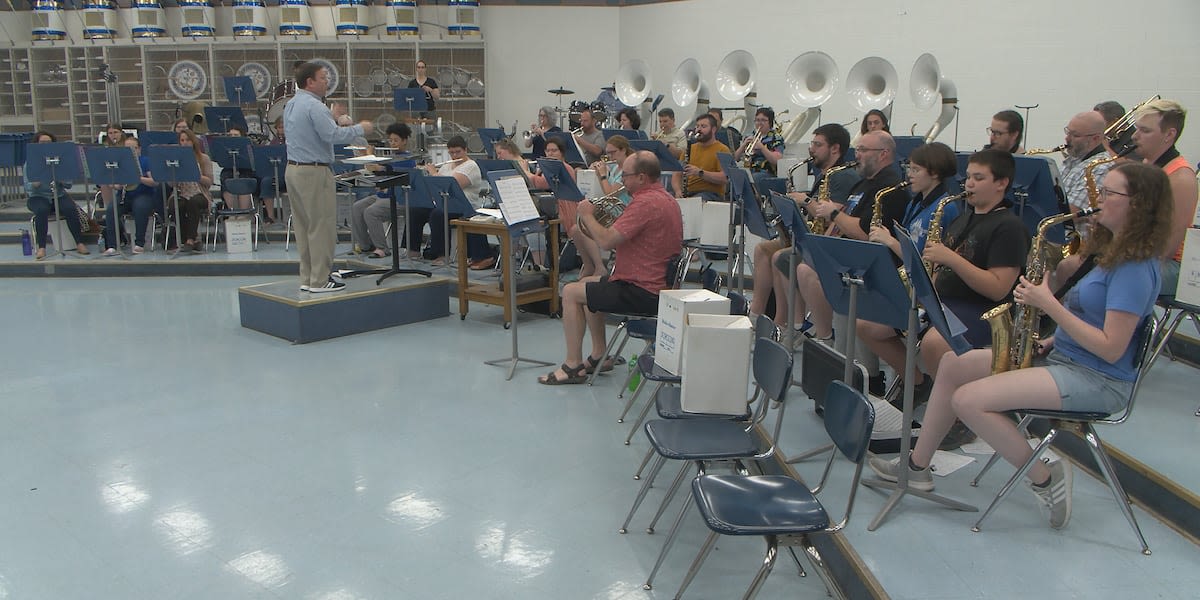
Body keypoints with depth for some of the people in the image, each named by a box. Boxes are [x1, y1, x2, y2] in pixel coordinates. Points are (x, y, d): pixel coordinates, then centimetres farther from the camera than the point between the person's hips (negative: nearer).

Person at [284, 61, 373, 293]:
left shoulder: (291, 105, 14)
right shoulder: (314, 107, -16)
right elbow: (333, 135, -22)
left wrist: (332, 119, 19)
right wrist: (360, 129, -10)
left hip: (293, 169, 10)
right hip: (314, 172, -10)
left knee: (303, 226, 13)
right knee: (321, 226, -3)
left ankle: (307, 277, 18)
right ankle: (319, 280, 0)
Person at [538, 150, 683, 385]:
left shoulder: (645, 203, -23)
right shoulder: (665, 198, 11)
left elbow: (606, 241, -25)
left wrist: (587, 215, -8)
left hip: (642, 291, -11)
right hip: (658, 281, 11)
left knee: (570, 293, -3)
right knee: (586, 284, 25)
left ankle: (573, 366, 3)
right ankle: (599, 356, 27)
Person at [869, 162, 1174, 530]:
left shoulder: (1136, 268, -19)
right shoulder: (1116, 252, 11)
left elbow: (1110, 348, -24)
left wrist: (1049, 304, -22)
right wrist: (1051, 341, 3)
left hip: (1098, 381, -10)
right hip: (1064, 358, 10)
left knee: (967, 400, -22)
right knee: (953, 364, 4)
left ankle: (1047, 479, -4)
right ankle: (917, 465, 9)